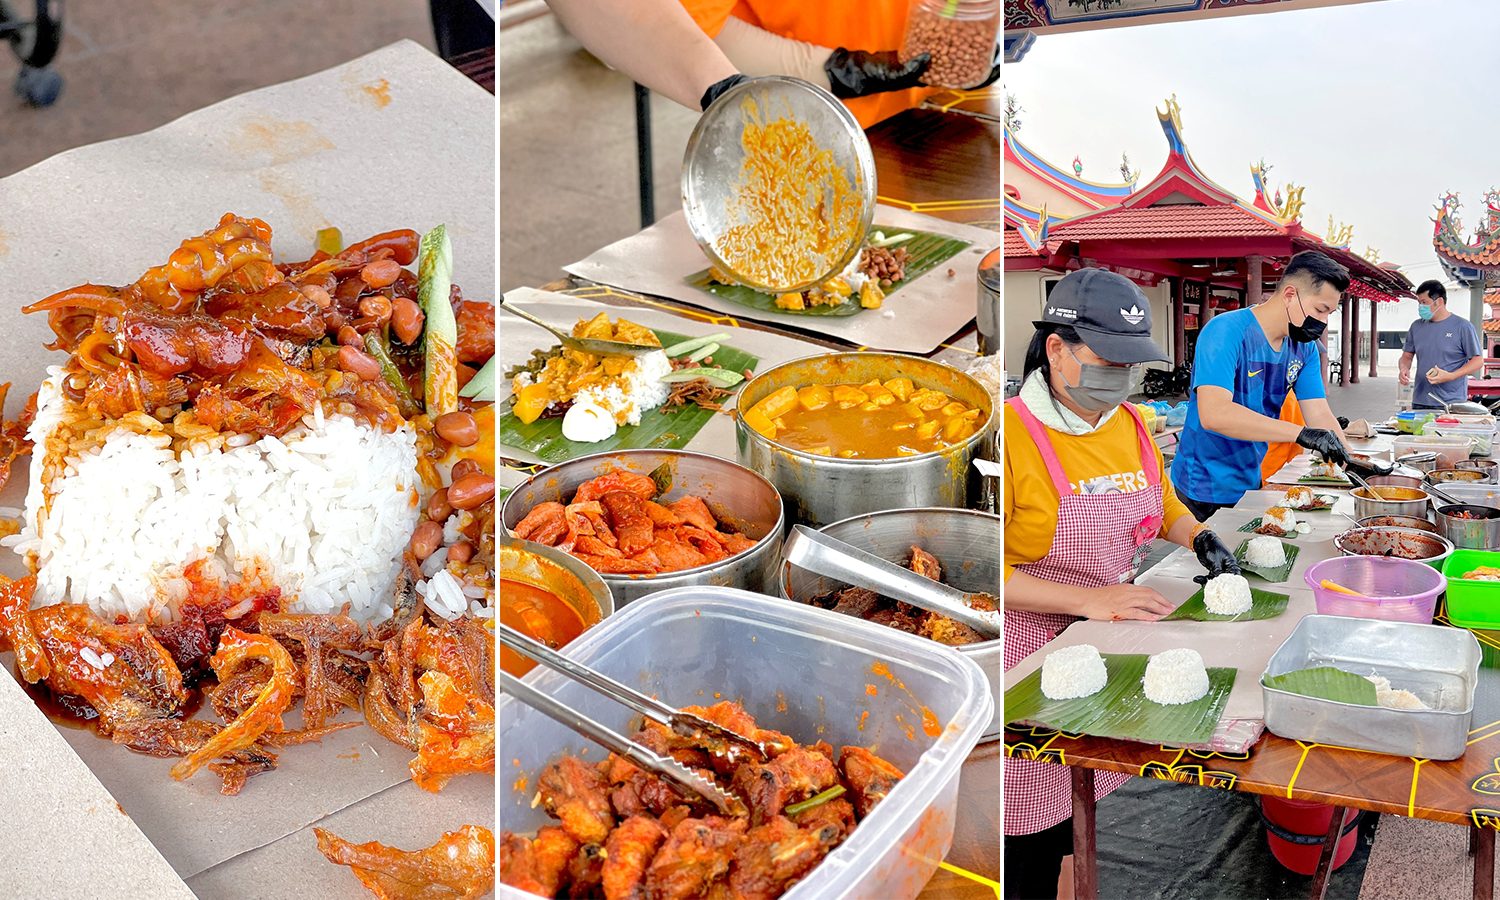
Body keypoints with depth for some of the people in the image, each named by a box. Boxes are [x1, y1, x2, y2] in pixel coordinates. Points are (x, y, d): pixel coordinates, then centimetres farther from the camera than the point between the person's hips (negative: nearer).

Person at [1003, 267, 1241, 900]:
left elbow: (1162, 501, 28)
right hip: (1033, 654, -7)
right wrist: (1089, 599, -23)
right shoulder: (1015, 433, -17)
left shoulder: (1127, 423, 7)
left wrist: (1200, 539, 8)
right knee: (1032, 838, -2)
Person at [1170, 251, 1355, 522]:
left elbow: (1320, 415, -1)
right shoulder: (1226, 332, -23)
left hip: (1250, 485, 8)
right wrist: (1300, 433, -40)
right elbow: (1214, 414, -36)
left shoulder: (1304, 347, 2)